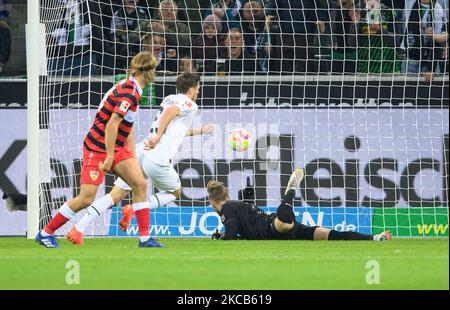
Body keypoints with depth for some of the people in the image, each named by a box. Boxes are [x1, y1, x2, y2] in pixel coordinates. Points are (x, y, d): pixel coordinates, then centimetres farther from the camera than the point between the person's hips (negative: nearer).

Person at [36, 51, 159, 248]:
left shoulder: (132, 89, 9)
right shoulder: (129, 94, -22)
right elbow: (111, 125, -28)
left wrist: (132, 157, 18)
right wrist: (109, 157, -26)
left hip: (116, 148, 9)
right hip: (98, 148, -9)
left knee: (140, 184, -2)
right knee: (86, 198, -9)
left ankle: (144, 238, 1)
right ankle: (46, 233, 5)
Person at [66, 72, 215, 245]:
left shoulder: (169, 99, 28)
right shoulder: (190, 105, 4)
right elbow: (171, 111, -19)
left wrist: (200, 131, 52)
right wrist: (158, 136, -24)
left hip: (140, 152, 7)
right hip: (157, 158, -7)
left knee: (115, 196, 3)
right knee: (175, 193, 19)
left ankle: (78, 230, -12)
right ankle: (134, 209, -4)